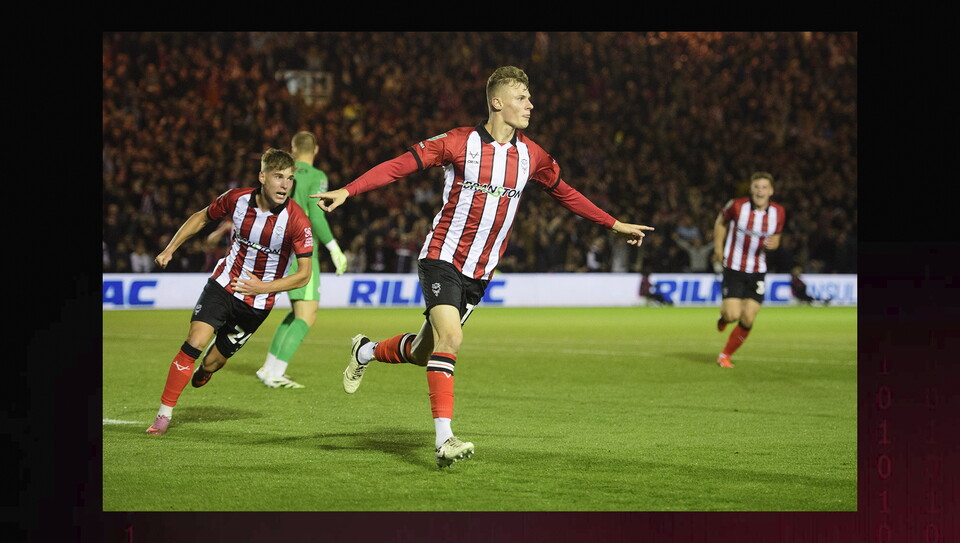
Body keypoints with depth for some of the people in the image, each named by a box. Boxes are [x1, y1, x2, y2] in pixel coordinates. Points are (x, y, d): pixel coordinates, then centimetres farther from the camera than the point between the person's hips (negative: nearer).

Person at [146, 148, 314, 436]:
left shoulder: (296, 221, -20)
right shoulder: (237, 199, -11)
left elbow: (304, 274, -13)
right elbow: (202, 217, 10)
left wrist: (262, 287, -20)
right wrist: (170, 249, 6)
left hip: (257, 301, -1)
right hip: (225, 283, 1)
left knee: (211, 363, 4)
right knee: (195, 341, -18)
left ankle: (204, 370, 44)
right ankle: (164, 413, -9)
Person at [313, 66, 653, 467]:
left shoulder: (531, 156, 5)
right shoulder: (459, 143, -10)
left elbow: (564, 193, 21)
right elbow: (399, 166, -9)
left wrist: (615, 225, 23)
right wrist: (347, 192, -19)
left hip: (479, 273, 5)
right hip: (442, 258, -5)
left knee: (425, 352, 8)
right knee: (450, 338, -23)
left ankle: (366, 351, 39)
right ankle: (444, 439, -21)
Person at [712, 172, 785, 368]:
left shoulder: (778, 212, -4)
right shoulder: (737, 206, -13)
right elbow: (721, 222, 7)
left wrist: (772, 243, -12)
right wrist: (718, 248, 3)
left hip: (757, 272, 3)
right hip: (733, 269, -3)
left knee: (748, 320, -3)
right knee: (733, 316, -13)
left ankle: (725, 355, 19)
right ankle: (724, 313, 27)